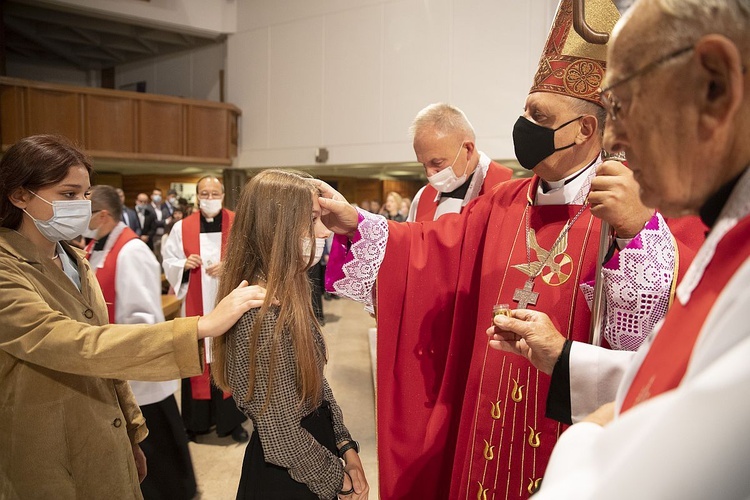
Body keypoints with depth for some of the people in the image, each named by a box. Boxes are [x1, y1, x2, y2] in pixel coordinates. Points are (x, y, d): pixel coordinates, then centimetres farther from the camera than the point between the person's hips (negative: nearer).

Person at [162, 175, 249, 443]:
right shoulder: (182, 227, 4)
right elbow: (168, 263, 6)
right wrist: (184, 264, -13)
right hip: (196, 307, 1)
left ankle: (231, 419, 19)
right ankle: (197, 420, 21)